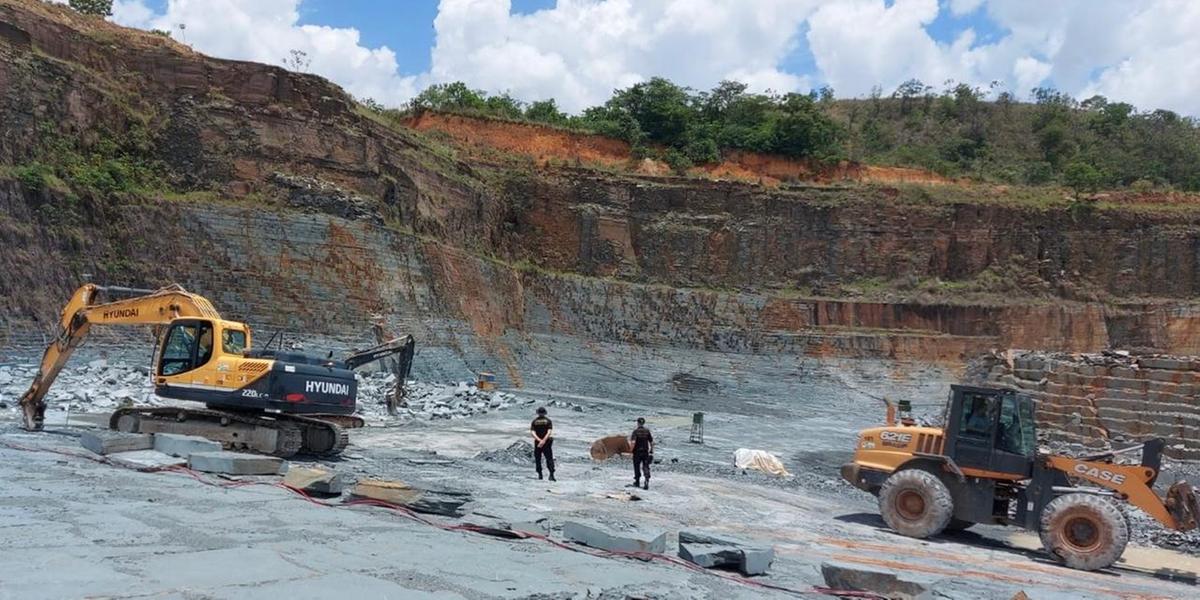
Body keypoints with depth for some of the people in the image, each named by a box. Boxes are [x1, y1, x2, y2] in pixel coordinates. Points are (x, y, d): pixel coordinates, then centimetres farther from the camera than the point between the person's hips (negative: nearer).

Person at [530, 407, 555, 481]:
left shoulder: (534, 421, 1)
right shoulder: (548, 420, -1)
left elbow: (532, 432, -10)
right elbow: (549, 432, -14)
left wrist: (539, 440, -16)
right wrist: (543, 440, -19)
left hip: (537, 442, 1)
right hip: (547, 442, -1)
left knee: (537, 458, 14)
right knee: (549, 458, -3)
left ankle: (540, 474, 13)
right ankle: (551, 474, -18)